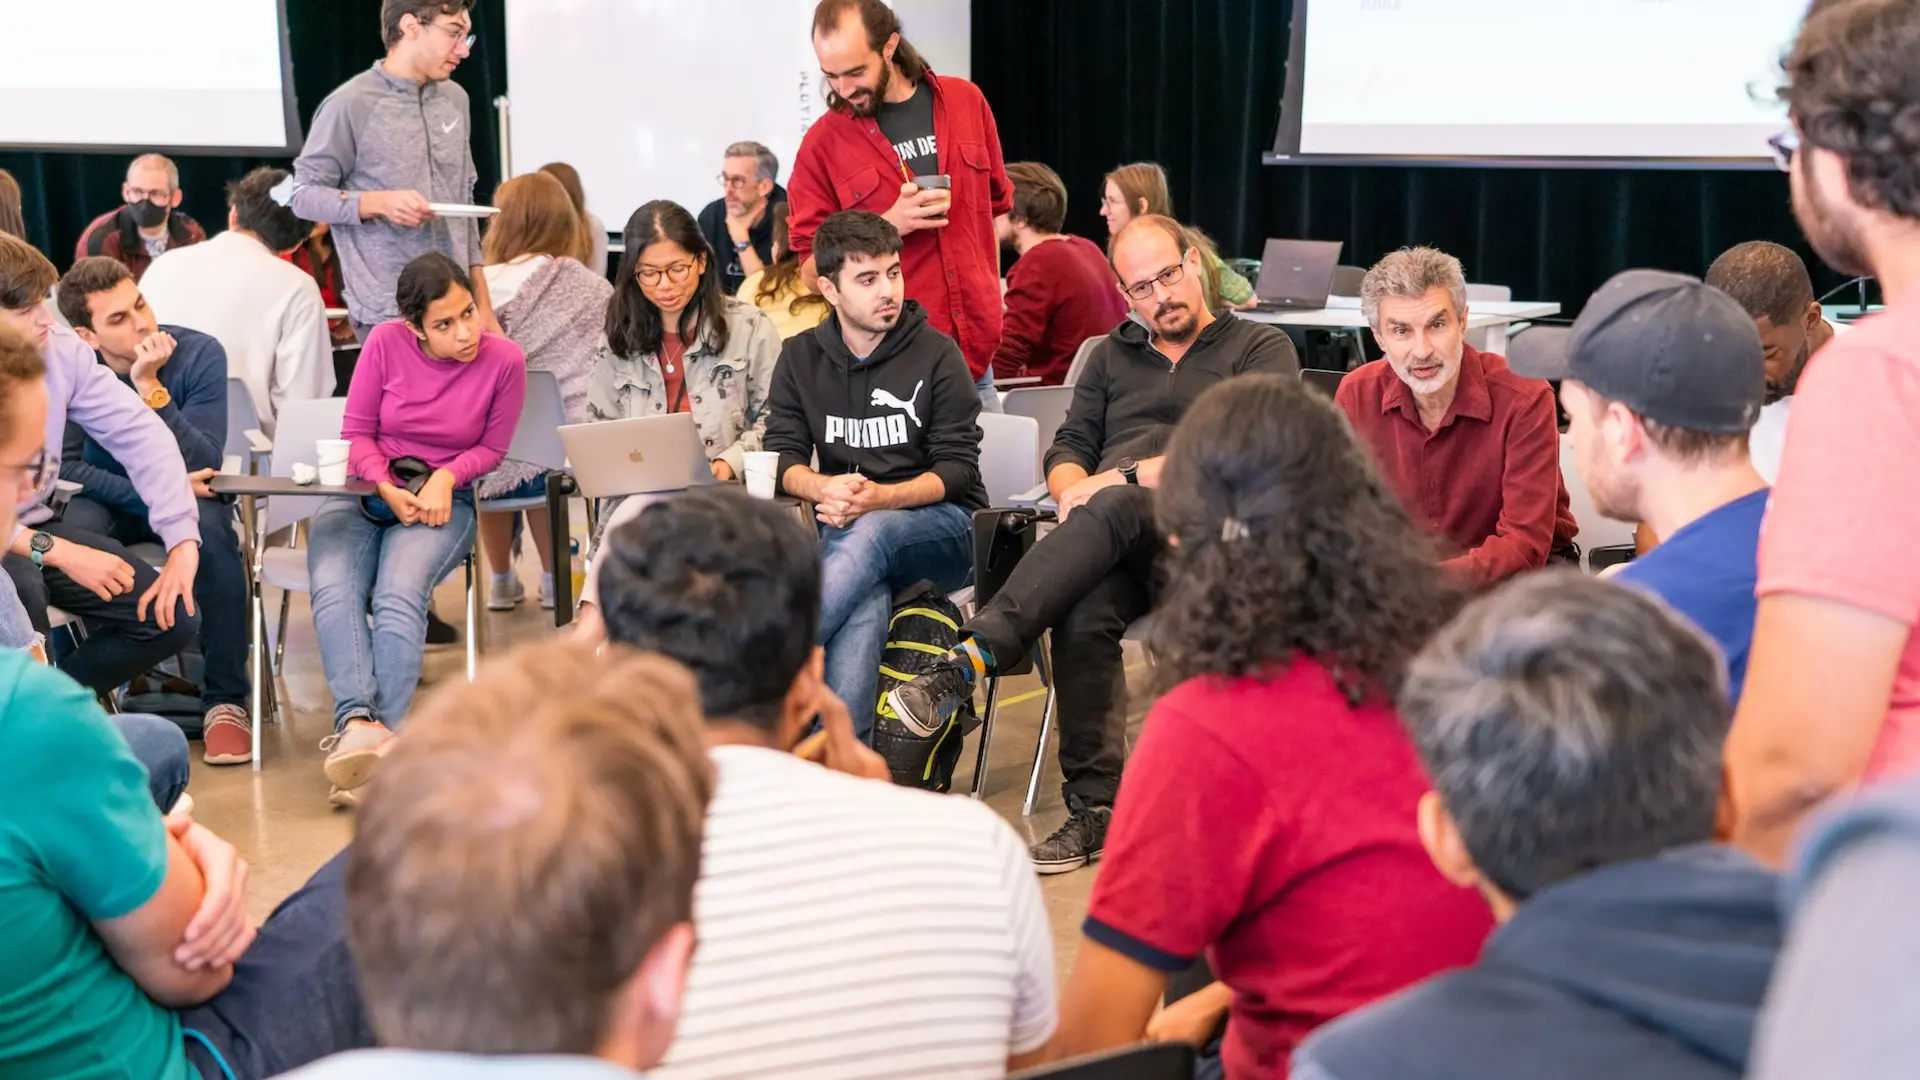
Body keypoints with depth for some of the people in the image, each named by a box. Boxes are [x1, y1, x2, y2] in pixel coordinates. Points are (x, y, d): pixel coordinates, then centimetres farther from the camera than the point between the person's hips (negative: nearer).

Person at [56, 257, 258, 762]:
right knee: (70, 531, -33)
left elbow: (204, 465, -24)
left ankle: (226, 700, -22)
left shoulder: (199, 354, -19)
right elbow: (64, 466, -14)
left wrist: (152, 388, -36)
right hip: (108, 498, 1)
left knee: (212, 530, -35)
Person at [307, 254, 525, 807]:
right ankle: (359, 725, -44)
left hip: (440, 500, -2)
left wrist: (445, 477, -11)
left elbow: (492, 448, 8)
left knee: (399, 596, -32)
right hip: (364, 491, 2)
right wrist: (388, 490, -13)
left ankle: (377, 733, -40)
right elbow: (357, 433, 4)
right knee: (333, 591, -29)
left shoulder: (505, 360, -5)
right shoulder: (386, 343, -2)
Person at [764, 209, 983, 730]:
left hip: (943, 527, -1)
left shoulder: (936, 354, 0)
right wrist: (824, 487, -21)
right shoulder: (800, 358, 11)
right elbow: (783, 455, 4)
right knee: (864, 606, -35)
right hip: (847, 534, 2)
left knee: (871, 532, -38)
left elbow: (958, 469, -5)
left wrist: (878, 498, -24)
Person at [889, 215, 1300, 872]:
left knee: (1115, 511, -38)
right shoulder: (1114, 354, 30)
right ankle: (1095, 810, -32)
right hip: (1110, 547, 4)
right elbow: (1068, 450, 22)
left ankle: (968, 663, -47)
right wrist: (1074, 491, -3)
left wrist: (1127, 477, -10)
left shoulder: (1261, 349, 13)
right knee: (1082, 613, -33)